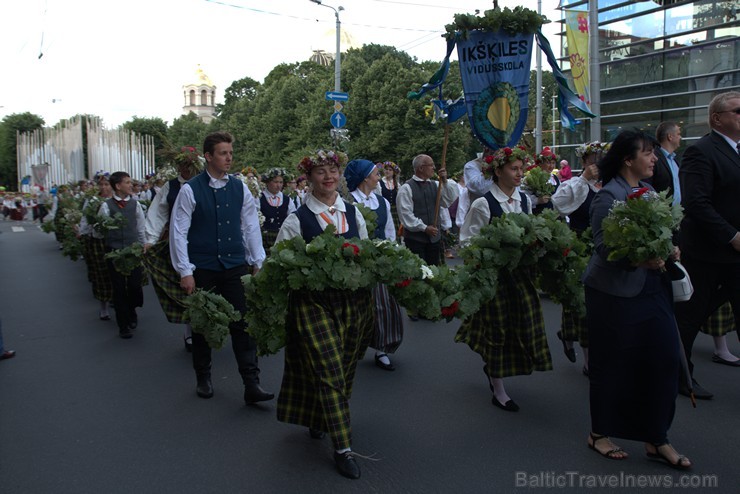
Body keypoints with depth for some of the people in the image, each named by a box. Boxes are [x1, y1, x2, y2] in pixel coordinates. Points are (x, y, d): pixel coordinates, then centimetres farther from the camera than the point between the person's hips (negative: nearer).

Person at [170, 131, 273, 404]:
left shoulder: (240, 188, 3)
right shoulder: (190, 190, -6)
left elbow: (251, 227, 8)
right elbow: (178, 232, -6)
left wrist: (258, 263, 5)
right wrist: (185, 271, -9)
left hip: (236, 266, 2)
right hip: (202, 269, -2)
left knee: (243, 324, -2)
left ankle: (251, 385, 2)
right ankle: (203, 379, 31)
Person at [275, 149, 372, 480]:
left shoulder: (353, 213, 8)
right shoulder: (297, 220, -5)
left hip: (354, 301, 5)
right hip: (315, 302, -5)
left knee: (344, 371, 14)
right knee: (330, 373, -6)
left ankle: (319, 420, 39)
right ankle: (343, 448, 4)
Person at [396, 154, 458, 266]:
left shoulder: (435, 185, 11)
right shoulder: (406, 188, -7)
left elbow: (450, 201, 1)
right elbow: (405, 214, -12)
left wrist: (445, 182, -10)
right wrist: (424, 228, -15)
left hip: (434, 237, 6)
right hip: (415, 238, -5)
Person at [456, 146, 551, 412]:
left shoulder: (525, 200, 5)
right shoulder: (483, 204, -13)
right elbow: (468, 241, -11)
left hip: (521, 272, 6)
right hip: (494, 273, -6)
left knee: (523, 324, 11)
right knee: (498, 327, 3)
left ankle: (493, 366, 37)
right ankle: (498, 391, 18)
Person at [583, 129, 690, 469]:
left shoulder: (648, 190, 11)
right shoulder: (608, 194, -12)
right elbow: (603, 245, -18)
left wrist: (669, 250, 0)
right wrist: (639, 260, -28)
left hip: (652, 288, 7)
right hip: (615, 291, -7)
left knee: (664, 358, 4)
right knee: (612, 364, 5)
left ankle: (656, 439, 20)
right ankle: (599, 433, 25)